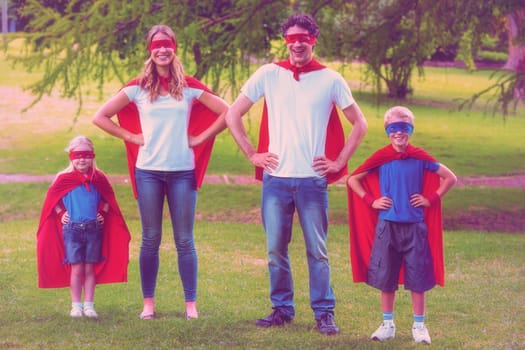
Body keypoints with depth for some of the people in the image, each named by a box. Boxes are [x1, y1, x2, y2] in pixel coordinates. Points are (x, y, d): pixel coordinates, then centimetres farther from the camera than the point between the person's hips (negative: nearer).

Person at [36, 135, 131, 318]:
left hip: (94, 229, 2)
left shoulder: (99, 178, 4)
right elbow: (52, 198, 9)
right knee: (76, 268, -2)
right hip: (72, 228, -2)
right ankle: (76, 305, 5)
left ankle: (88, 305, 9)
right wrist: (61, 213, 0)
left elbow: (108, 199, 18)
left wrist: (103, 213, 5)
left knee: (90, 269, 4)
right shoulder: (64, 178, -2)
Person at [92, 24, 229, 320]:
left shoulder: (189, 87, 3)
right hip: (148, 171, 0)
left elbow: (226, 113, 5)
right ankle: (149, 303, 12)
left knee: (184, 240, 2)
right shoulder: (138, 88, 2)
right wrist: (132, 137, -2)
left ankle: (191, 304, 7)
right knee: (151, 240, 5)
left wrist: (200, 139, -1)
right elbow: (100, 117, 4)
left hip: (182, 171, 0)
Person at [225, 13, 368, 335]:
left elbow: (360, 124, 8)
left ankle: (324, 313, 10)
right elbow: (233, 115, 8)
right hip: (275, 178, 1)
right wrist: (252, 154, 2)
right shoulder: (268, 75, 2)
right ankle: (282, 309, 18)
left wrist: (338, 162, 2)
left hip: (313, 179, -1)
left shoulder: (331, 79, 1)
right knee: (276, 250, 6)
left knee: (317, 251, 2)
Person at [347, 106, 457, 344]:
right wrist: (371, 201, -2)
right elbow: (353, 179, 7)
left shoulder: (420, 158, -1)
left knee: (417, 278, 3)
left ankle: (419, 325, 13)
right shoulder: (381, 158, -1)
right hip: (387, 225, 0)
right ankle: (387, 324, 17)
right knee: (385, 277, 6)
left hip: (415, 226, 0)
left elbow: (450, 178, 6)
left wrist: (431, 199, -1)